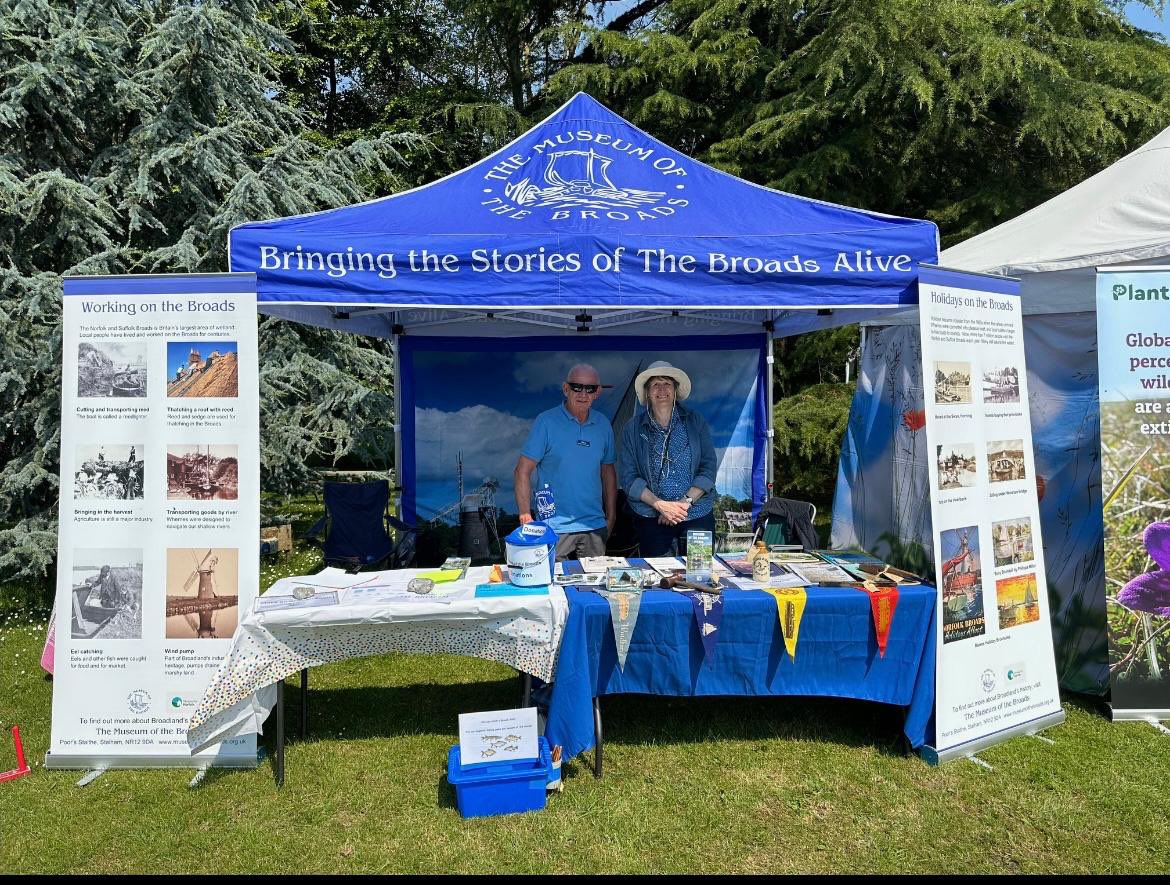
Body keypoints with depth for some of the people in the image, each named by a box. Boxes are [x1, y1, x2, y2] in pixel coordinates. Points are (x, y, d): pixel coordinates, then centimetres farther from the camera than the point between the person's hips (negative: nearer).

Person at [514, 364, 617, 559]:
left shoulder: (603, 425, 6)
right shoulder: (546, 422, -8)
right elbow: (523, 471, -9)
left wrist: (611, 518, 11)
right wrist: (526, 518, -15)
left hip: (594, 527, 4)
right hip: (554, 528, -4)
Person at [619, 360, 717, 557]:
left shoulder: (695, 422, 5)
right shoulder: (633, 428, 3)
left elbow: (708, 468, 0)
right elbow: (629, 478, -2)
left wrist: (686, 501, -12)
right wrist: (660, 504, -14)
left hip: (697, 514, 1)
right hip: (651, 519, 0)